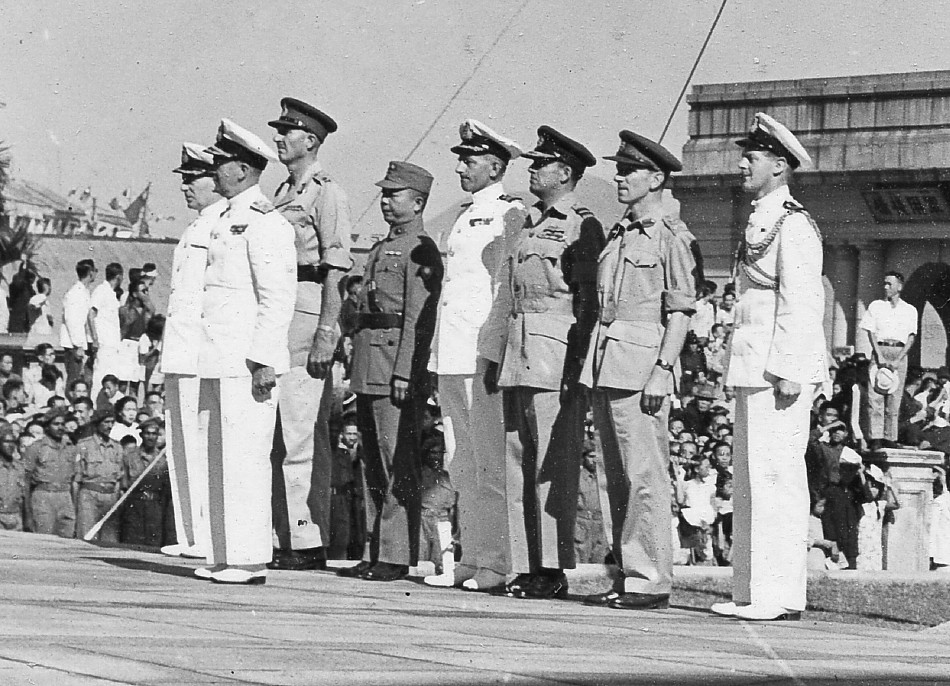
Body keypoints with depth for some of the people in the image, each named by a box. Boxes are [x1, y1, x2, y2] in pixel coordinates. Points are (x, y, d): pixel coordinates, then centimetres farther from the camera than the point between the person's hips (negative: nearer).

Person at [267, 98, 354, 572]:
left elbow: (336, 271, -13)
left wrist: (326, 334, -19)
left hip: (307, 316, -9)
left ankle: (309, 544, -6)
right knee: (276, 439, 9)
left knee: (303, 437, -8)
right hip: (273, 318, 9)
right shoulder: (282, 194, 19)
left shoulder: (326, 194, -7)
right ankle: (283, 539, 14)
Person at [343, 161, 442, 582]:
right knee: (373, 464, 11)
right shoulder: (381, 249, 20)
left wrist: (404, 373, -21)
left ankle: (395, 556, -5)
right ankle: (374, 552, 16)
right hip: (367, 371, 9)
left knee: (397, 464, -7)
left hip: (398, 370, -9)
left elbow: (419, 318, -15)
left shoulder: (421, 251, -8)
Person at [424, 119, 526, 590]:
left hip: (485, 353, -9)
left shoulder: (512, 214, -5)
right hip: (451, 354, 9)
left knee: (490, 462, -7)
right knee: (463, 463, 11)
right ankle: (471, 558, 15)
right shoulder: (464, 217, 20)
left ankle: (496, 564, -5)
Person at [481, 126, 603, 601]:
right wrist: (494, 356, 19)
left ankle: (554, 571, -6)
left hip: (557, 360, -8)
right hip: (517, 360, 8)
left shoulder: (582, 227, -5)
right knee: (519, 464, 7)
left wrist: (576, 365, -17)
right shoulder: (529, 224, 19)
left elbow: (588, 301, -10)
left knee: (553, 467, -7)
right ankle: (525, 568, 10)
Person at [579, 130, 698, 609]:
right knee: (617, 477, 9)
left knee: (645, 476, -9)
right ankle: (627, 575, 14)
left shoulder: (673, 237, -5)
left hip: (642, 363, -8)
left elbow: (680, 312, -10)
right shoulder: (617, 235, 19)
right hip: (605, 364, 8)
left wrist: (662, 370, -17)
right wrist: (592, 368, 16)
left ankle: (651, 581, -7)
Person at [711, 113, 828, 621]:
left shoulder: (793, 224, -11)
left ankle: (781, 596, -8)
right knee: (750, 479, 11)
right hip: (754, 369, 10)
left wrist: (789, 372, -22)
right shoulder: (760, 221, 18)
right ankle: (751, 592, 16)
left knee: (775, 476, -10)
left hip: (780, 369, -10)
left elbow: (801, 303, -17)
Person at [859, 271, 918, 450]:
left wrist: (898, 360, -8)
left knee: (895, 397, -2)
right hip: (879, 350, -1)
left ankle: (890, 438, 0)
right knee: (875, 395, -10)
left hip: (900, 353, 1)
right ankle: (875, 437, -12)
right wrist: (880, 356, -10)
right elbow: (871, 333, 4)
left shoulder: (910, 310, 11)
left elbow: (911, 338, 5)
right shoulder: (875, 306, 11)